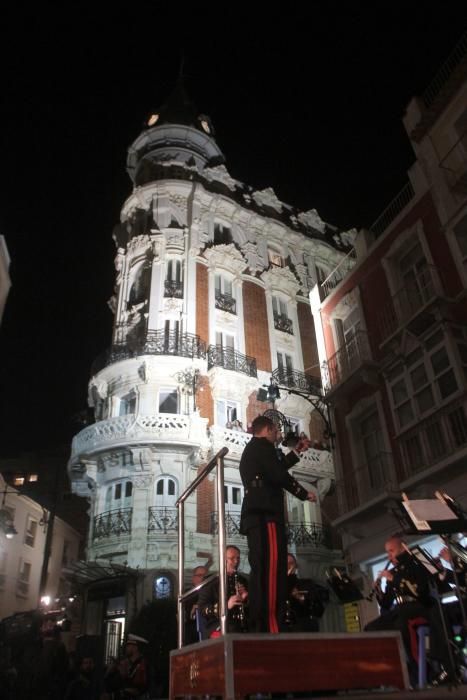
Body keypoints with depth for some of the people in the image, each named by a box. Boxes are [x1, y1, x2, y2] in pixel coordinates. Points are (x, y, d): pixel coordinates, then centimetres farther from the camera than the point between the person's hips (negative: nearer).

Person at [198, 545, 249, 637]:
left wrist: (245, 600, -3)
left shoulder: (243, 581, 15)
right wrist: (226, 605, -18)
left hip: (241, 629, 4)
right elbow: (202, 609, -6)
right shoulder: (210, 581, 3)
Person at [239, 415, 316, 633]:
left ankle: (258, 629, 3)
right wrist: (304, 493, 1)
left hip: (255, 515, 10)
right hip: (265, 515, -10)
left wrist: (296, 451, 40)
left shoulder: (250, 450, 28)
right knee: (271, 571, -16)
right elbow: (278, 475, -13)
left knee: (262, 573, 5)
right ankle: (271, 629, -22)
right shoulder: (262, 445, -1)